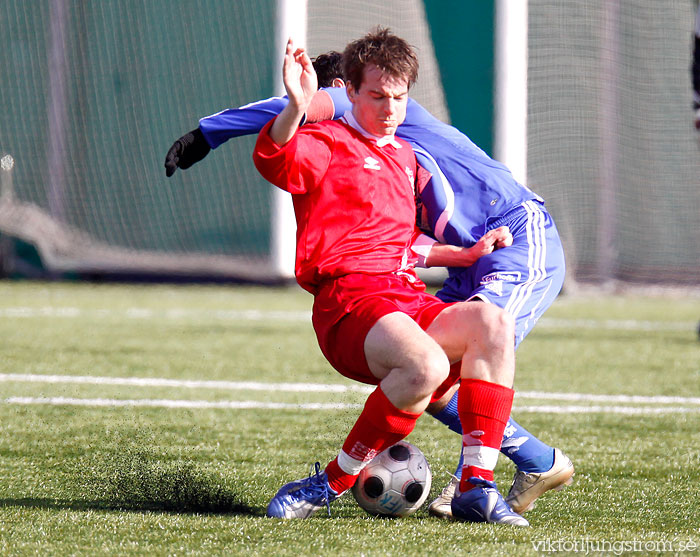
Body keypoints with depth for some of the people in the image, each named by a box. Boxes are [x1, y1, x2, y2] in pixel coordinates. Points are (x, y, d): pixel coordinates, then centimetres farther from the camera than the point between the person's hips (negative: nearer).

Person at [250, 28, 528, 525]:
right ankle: (333, 482, -19)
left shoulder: (404, 156, 30)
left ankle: (476, 487, -26)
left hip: (409, 299, 7)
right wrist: (297, 108, -37)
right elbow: (275, 161, -18)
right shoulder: (327, 142, 6)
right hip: (350, 302, -7)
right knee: (427, 366, -37)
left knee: (493, 323, -25)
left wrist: (467, 254, 27)